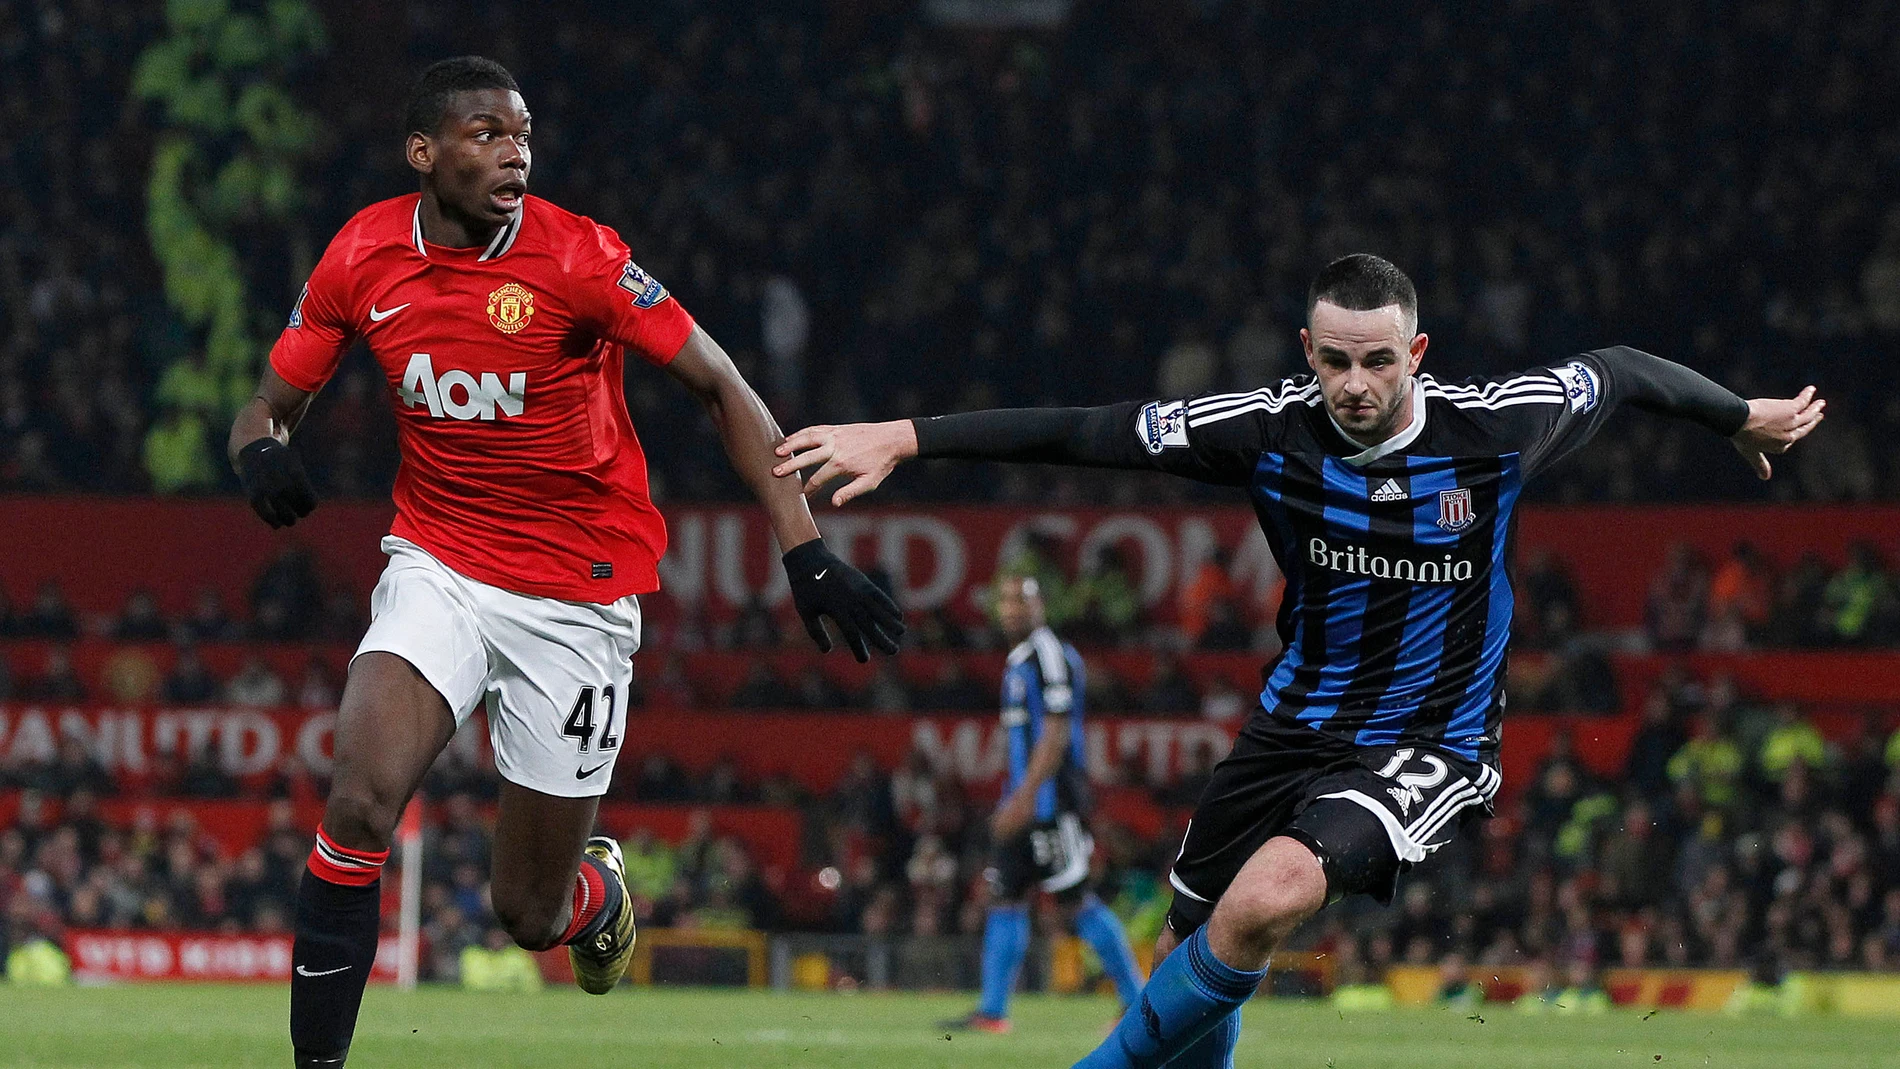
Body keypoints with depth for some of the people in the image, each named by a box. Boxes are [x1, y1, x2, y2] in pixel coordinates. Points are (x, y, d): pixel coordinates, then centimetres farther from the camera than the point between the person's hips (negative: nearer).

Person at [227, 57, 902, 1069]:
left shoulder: (577, 257, -16)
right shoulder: (363, 258, -6)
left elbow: (721, 387, -10)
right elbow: (271, 402, 7)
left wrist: (805, 553, -17)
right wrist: (263, 452, -19)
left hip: (578, 595, -2)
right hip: (438, 563, 2)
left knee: (532, 912, 4)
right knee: (362, 799, -25)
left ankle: (599, 890, 42)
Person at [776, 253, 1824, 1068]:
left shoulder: (1492, 426, -17)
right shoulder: (1272, 429, -15)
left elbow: (1618, 371, 2)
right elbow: (1081, 432, -15)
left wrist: (1745, 418, 17)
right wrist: (901, 438, -19)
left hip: (1429, 744, -4)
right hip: (1298, 722, 4)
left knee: (1263, 903, -28)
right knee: (1191, 944, 11)